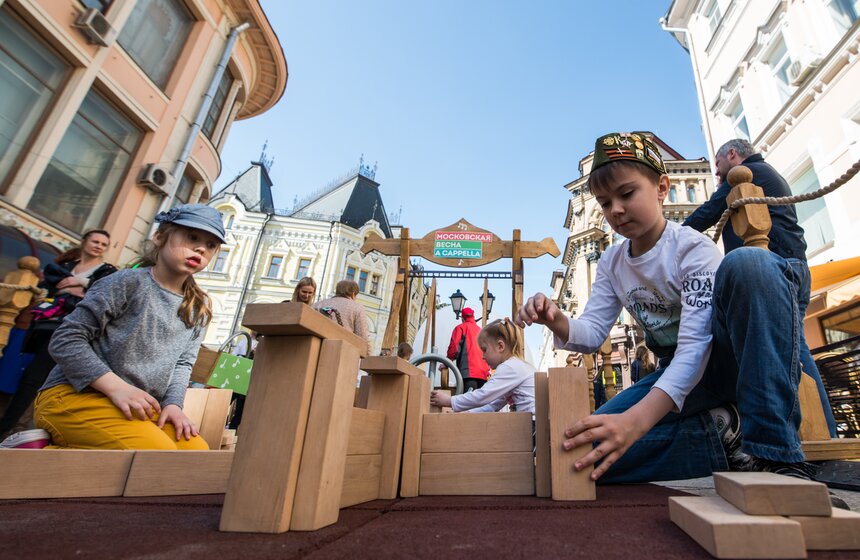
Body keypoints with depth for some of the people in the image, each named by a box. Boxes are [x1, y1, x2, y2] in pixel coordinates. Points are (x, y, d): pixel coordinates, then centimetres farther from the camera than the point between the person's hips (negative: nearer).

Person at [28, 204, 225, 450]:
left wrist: (173, 403, -9)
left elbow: (183, 362, 10)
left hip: (140, 408, 7)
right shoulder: (129, 282, -8)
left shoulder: (199, 308, 9)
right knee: (158, 451, -28)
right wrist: (116, 386, -22)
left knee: (197, 450, -14)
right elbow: (66, 339, -11)